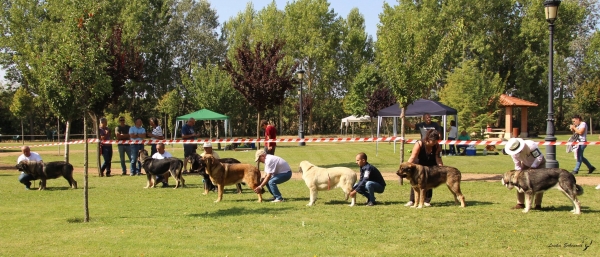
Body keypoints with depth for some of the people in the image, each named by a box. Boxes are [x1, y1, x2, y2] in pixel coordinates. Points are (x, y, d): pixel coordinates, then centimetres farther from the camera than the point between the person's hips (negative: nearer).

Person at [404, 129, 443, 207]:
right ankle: (412, 200, -13)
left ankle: (427, 201, -3)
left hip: (431, 166, 2)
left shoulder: (437, 146, -21)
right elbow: (412, 158, -36)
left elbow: (438, 160, -21)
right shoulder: (419, 144, -29)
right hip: (419, 164, -2)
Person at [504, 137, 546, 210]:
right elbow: (517, 165, -11)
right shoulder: (514, 153, -22)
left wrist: (531, 168, -35)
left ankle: (538, 204, -6)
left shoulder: (531, 145, -39)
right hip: (526, 164, 4)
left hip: (538, 163, -4)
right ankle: (520, 203, 0)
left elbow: (539, 157, -32)